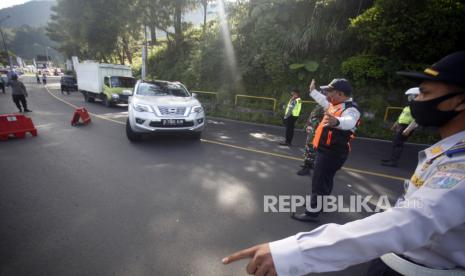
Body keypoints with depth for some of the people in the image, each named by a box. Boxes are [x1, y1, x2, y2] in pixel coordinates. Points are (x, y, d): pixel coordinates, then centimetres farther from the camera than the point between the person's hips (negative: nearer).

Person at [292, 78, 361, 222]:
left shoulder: (350, 109, -21)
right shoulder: (336, 105, 8)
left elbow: (349, 122, -44)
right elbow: (324, 101, 30)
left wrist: (336, 122, -67)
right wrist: (313, 91, 41)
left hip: (332, 152, -10)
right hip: (327, 150, 10)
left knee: (319, 181, -6)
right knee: (324, 179, 24)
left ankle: (312, 212, 5)